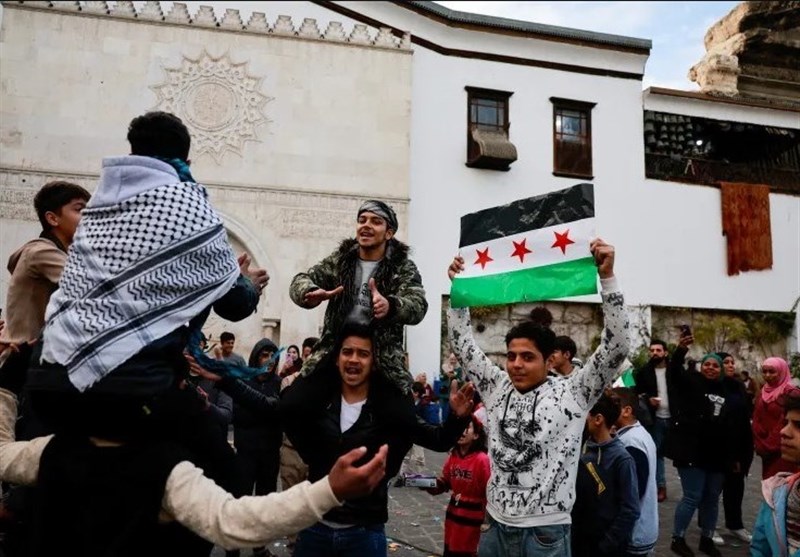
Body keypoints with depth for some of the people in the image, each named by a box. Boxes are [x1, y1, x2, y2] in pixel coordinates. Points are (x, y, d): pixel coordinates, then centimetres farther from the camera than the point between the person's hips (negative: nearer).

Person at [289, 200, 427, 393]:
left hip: (384, 361, -2)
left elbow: (417, 306, -14)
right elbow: (301, 280, 0)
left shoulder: (403, 268, 2)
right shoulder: (339, 259, 11)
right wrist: (311, 293, -25)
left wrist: (390, 305, -38)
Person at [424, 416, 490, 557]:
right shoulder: (453, 456, 0)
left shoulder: (482, 459, -20)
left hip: (472, 517, -6)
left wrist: (487, 520, -17)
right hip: (453, 514, 6)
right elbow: (444, 483, 8)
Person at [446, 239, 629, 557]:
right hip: (496, 528, 4)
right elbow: (462, 344, 7)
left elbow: (616, 347, -14)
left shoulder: (571, 394, -7)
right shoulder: (497, 388, 4)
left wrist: (606, 276, -20)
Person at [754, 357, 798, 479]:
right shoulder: (764, 392, 11)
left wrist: (768, 446, -11)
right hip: (766, 451, 7)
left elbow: (785, 423, -16)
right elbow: (756, 421, 9)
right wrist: (761, 445, -4)